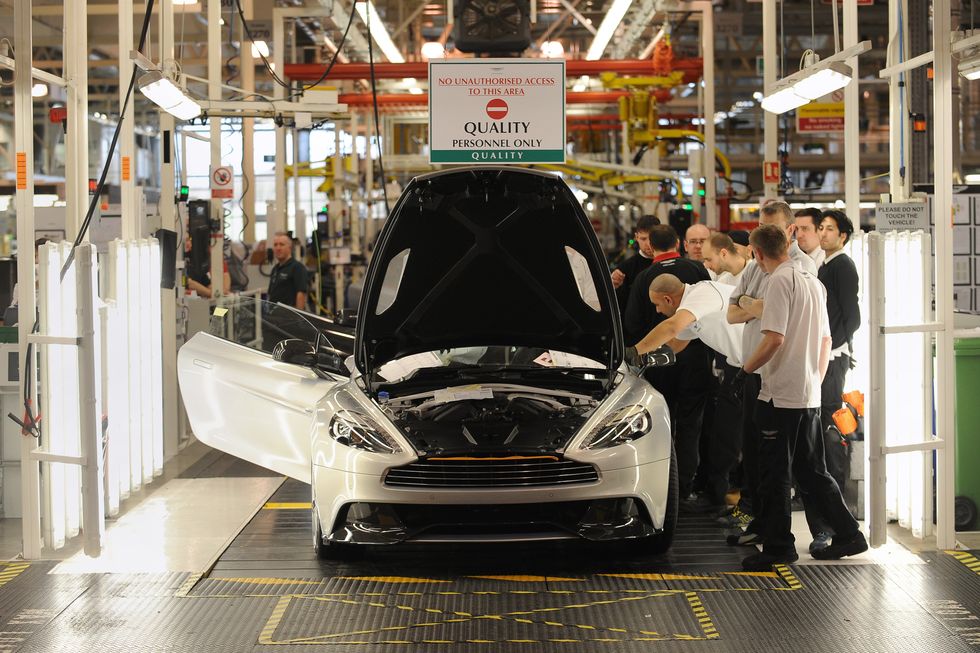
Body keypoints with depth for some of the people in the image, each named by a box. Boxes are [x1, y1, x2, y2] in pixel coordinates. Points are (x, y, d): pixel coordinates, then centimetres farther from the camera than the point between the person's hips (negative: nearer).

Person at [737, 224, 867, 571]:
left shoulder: (780, 281, -13)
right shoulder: (813, 282, 14)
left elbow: (775, 338, -21)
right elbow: (826, 341, 18)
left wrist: (745, 369, -9)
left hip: (781, 395, -8)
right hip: (810, 396, 8)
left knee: (775, 473, 0)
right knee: (811, 470, 15)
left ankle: (778, 546, 4)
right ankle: (848, 534, 15)